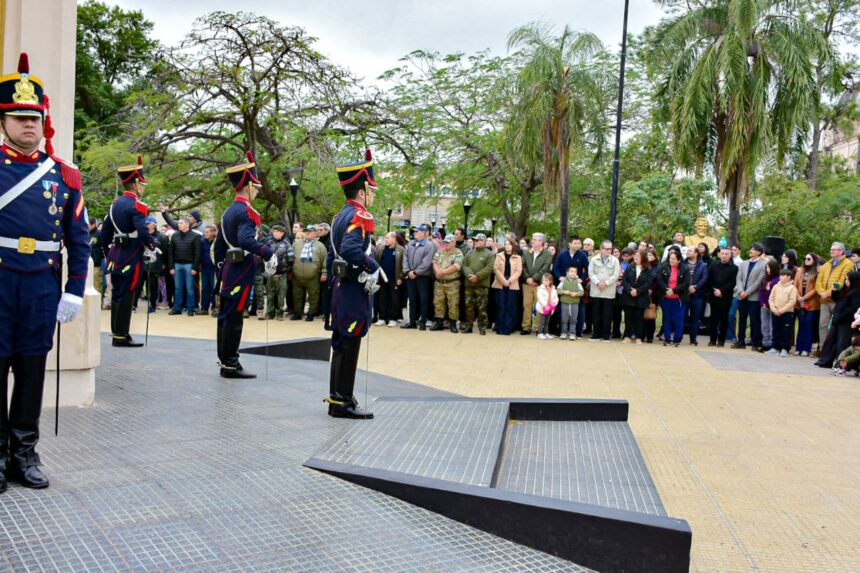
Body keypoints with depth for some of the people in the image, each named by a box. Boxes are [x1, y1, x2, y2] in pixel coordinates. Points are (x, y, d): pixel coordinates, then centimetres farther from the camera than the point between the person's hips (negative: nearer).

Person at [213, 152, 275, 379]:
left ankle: (225, 360, 22)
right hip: (242, 272, -10)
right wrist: (269, 254, -29)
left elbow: (219, 244, 20)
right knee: (234, 318, -5)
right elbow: (246, 240, -33)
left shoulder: (229, 211, 14)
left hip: (229, 272, 10)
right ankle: (230, 365, 0)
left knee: (226, 316, 13)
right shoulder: (246, 211, -15)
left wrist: (222, 267, 26)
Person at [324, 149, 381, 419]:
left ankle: (337, 398, 23)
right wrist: (373, 267, -19)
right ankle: (343, 402, 3)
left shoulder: (341, 215, 14)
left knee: (341, 344, 14)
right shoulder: (360, 216, -15)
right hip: (355, 290, -10)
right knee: (349, 345, -3)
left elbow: (332, 256, 19)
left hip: (341, 289, 10)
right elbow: (351, 249, -32)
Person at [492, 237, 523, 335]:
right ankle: (500, 328, 4)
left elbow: (518, 271, -2)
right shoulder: (499, 256, 8)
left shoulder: (518, 258, 6)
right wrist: (503, 281, -12)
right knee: (500, 306, -1)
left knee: (510, 307, -2)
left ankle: (508, 328, 2)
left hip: (512, 285, 0)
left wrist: (509, 281, -14)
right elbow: (496, 269, 0)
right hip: (500, 284, 0)